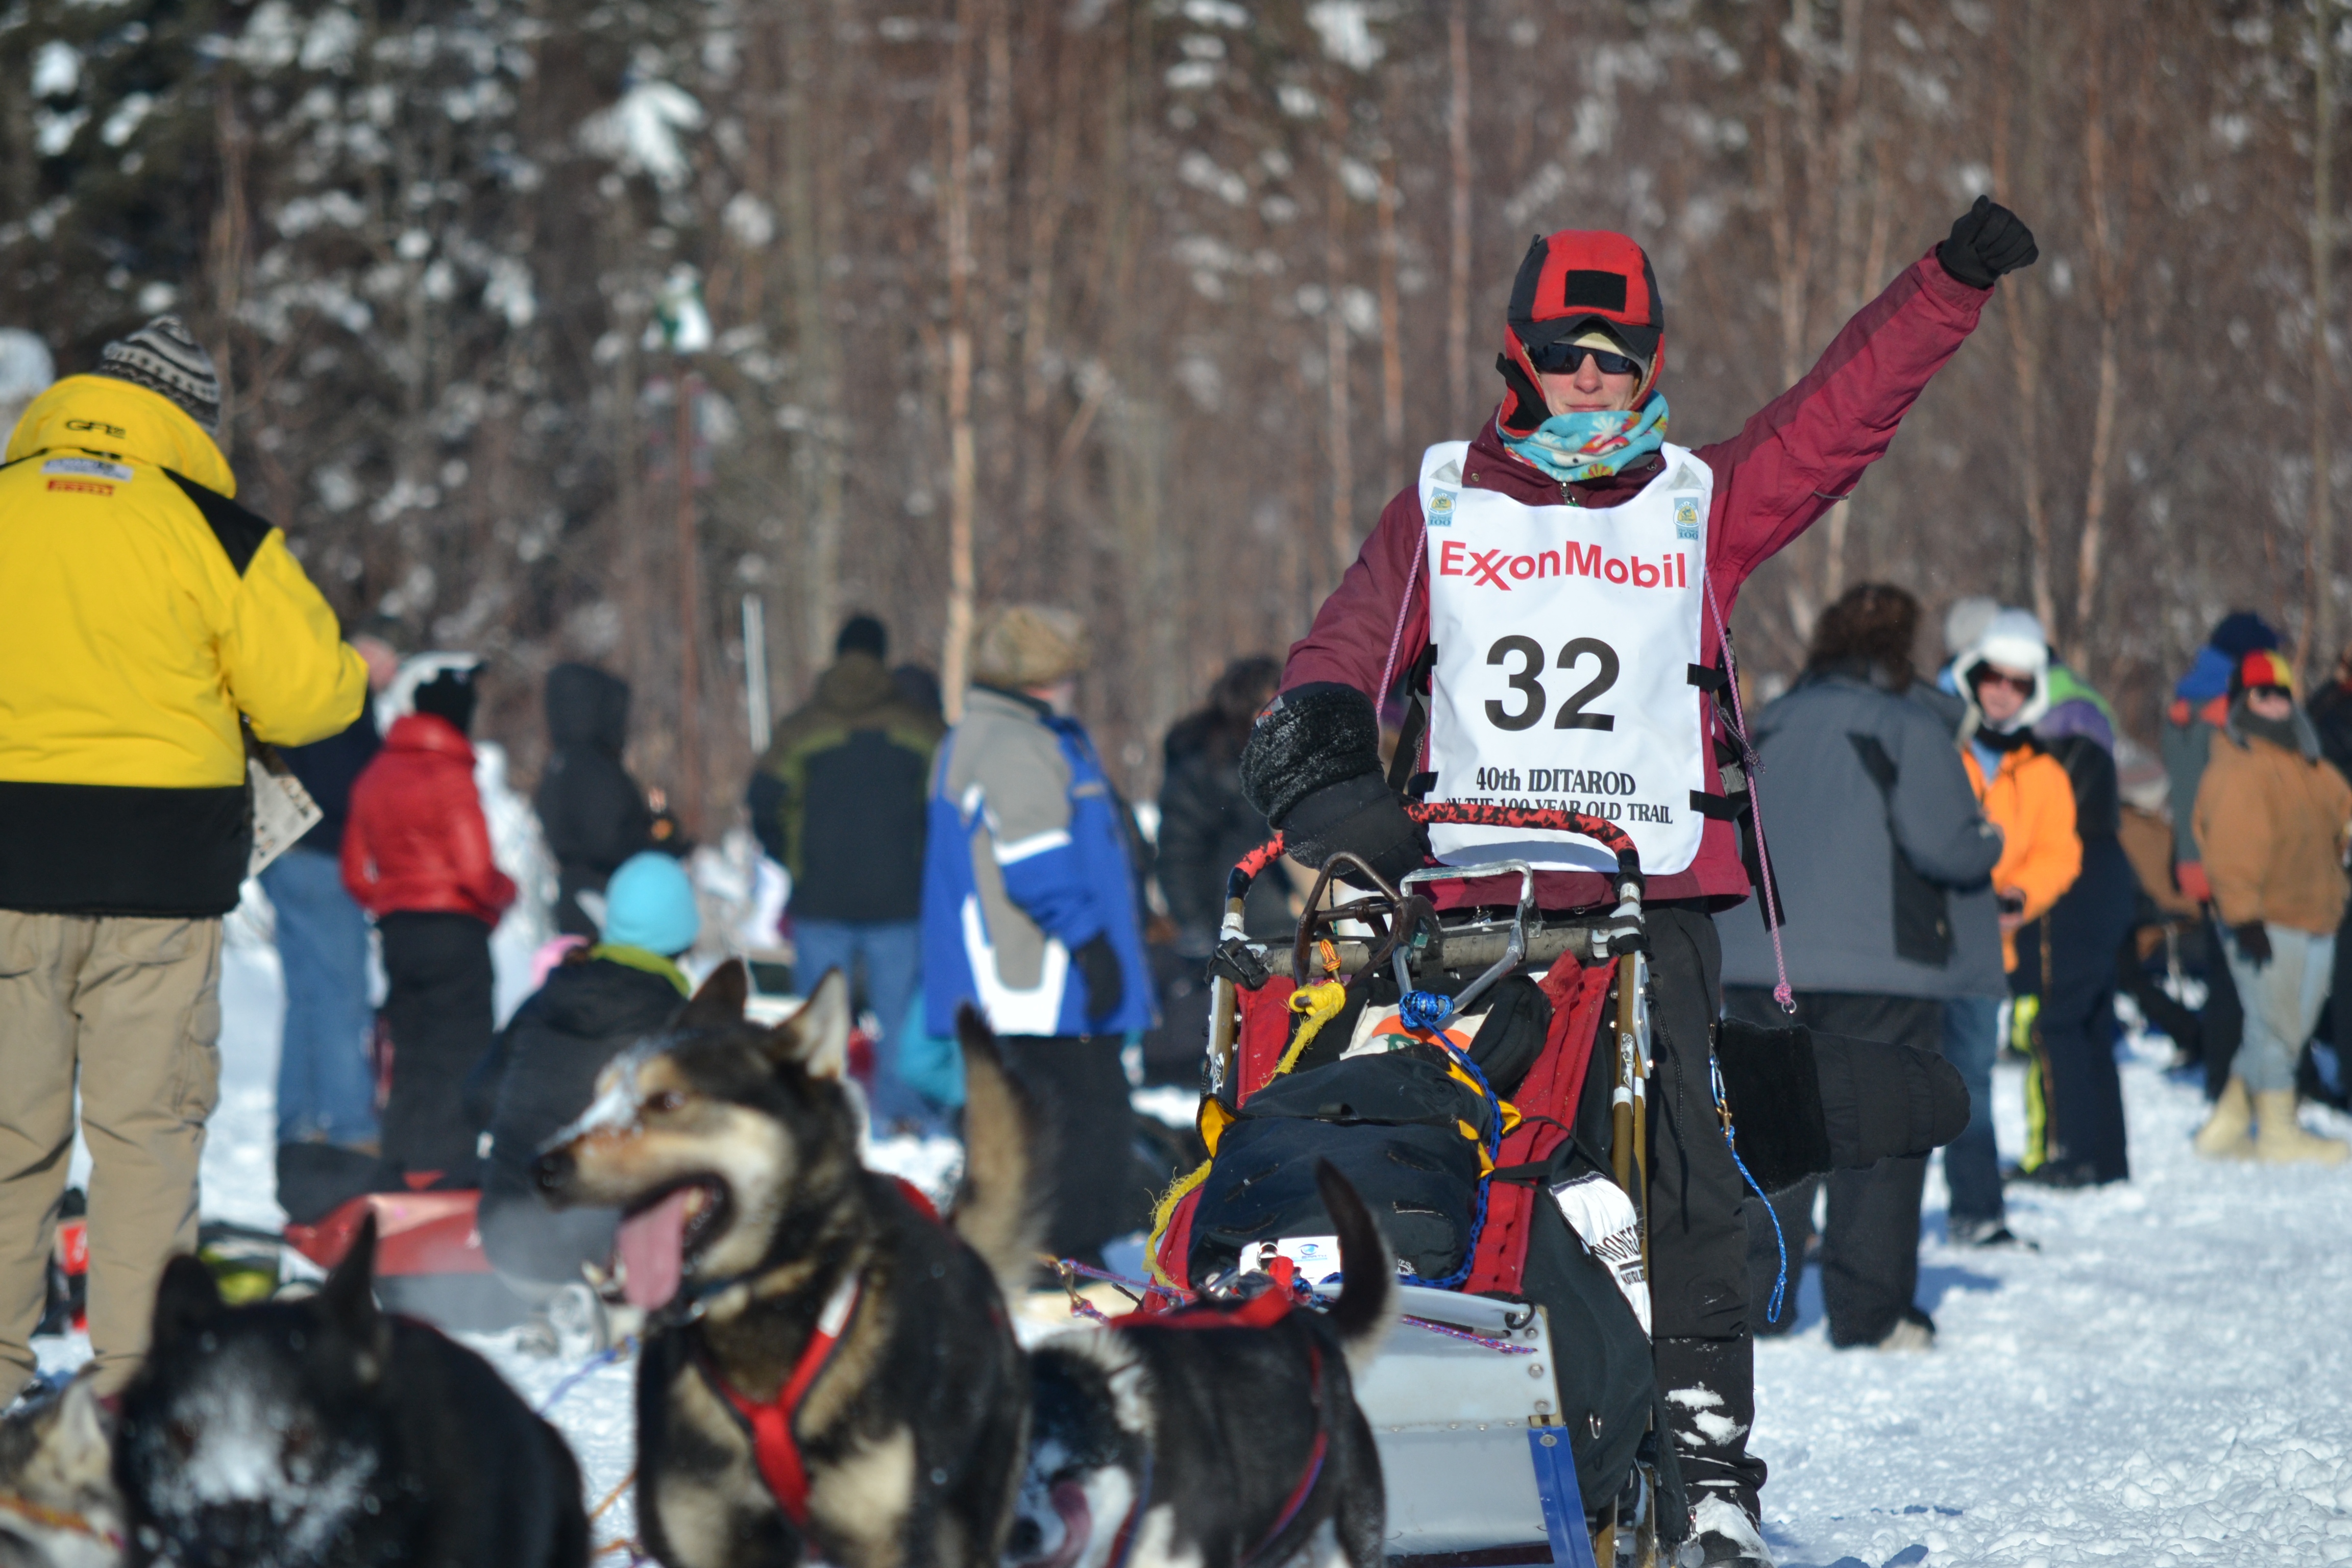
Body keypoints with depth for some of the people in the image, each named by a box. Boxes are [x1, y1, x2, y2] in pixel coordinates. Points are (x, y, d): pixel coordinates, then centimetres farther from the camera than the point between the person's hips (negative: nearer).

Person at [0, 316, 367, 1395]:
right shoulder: (214, 532, -5)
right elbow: (305, 696, -3)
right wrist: (353, 674, 18)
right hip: (159, 865, -2)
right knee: (147, 1124, 4)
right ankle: (135, 1377, 3)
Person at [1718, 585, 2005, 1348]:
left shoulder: (1768, 727, 10)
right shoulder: (1907, 728, -8)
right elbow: (1942, 845, -14)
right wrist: (1990, 844, 7)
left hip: (1763, 963, 5)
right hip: (1879, 967, -5)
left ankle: (1753, 1298, 7)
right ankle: (1868, 1309, 1)